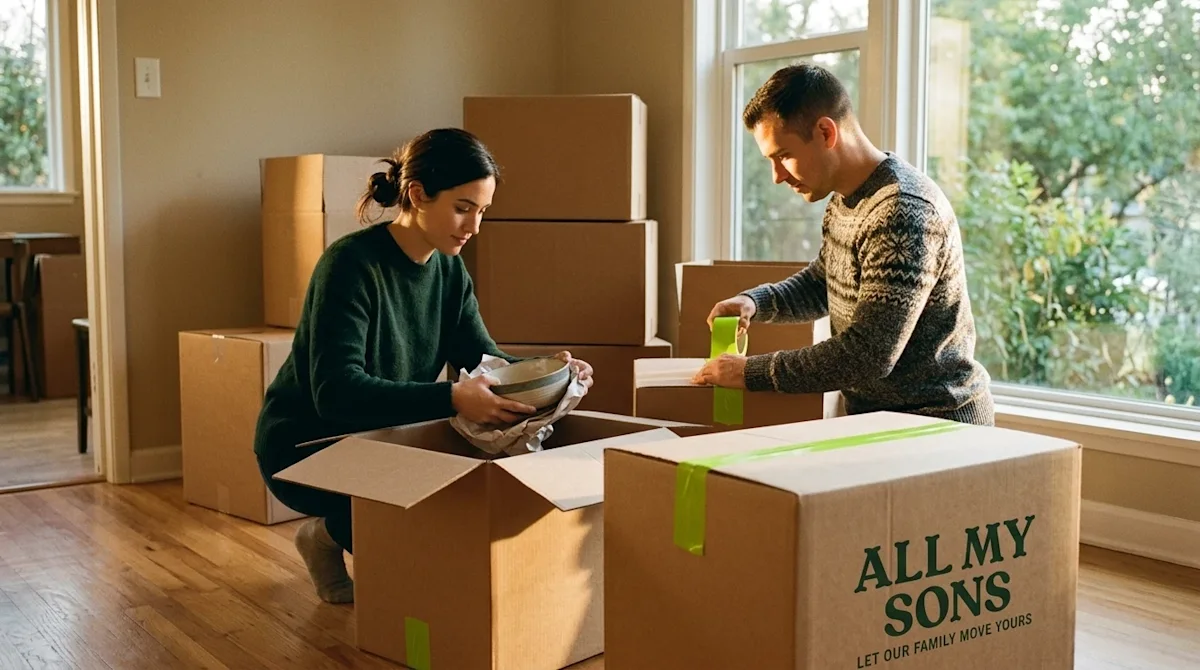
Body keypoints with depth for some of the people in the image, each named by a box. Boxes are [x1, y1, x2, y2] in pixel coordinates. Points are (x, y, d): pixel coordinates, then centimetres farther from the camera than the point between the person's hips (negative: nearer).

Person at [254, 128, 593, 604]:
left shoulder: (449, 270, -1)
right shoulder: (351, 264, -25)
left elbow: (481, 356, -2)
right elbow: (336, 391, -35)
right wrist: (452, 399, -46)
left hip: (379, 440, 8)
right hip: (306, 446, -8)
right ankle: (328, 537, 3)